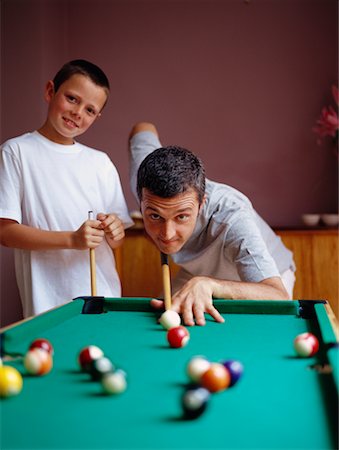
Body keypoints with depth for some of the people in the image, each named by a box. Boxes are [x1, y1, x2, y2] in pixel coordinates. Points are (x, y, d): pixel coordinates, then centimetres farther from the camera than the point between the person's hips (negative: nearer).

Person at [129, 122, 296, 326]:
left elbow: (279, 297, -51)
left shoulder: (232, 217, -44)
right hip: (195, 272, 3)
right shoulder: (144, 182, -30)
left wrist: (207, 284, -66)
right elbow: (143, 128, -8)